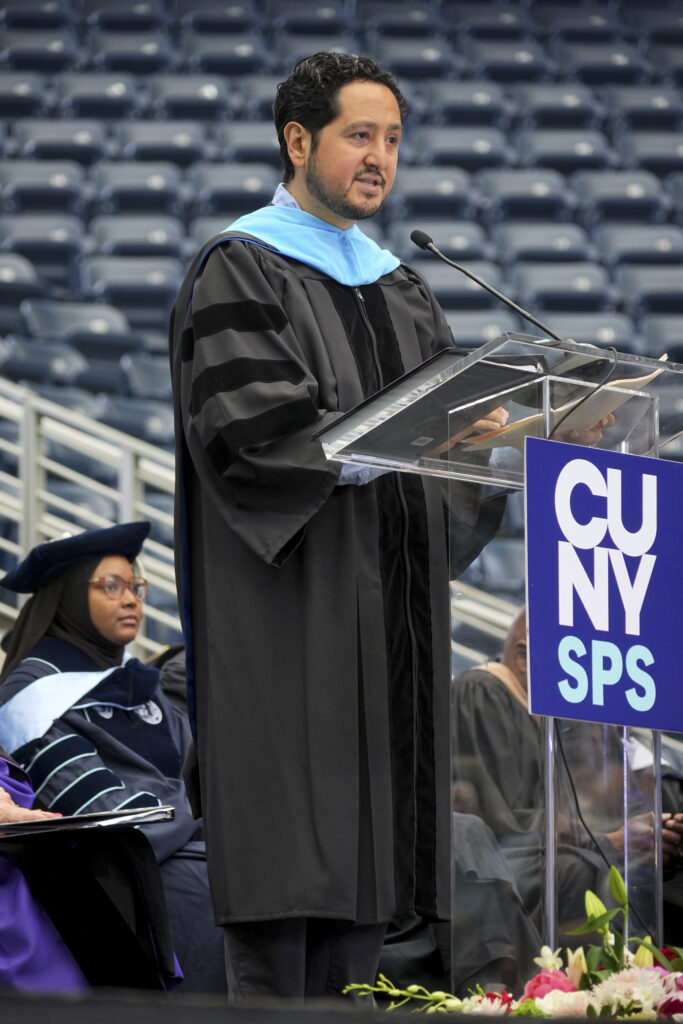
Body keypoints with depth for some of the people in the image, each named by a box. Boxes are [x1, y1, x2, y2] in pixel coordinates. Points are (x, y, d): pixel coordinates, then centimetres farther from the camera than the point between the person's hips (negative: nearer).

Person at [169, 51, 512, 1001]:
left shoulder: (397, 284, 19)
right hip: (285, 623, -7)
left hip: (386, 618, 7)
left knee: (369, 860, 4)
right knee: (286, 870, -10)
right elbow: (246, 430, -17)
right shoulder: (239, 272, -3)